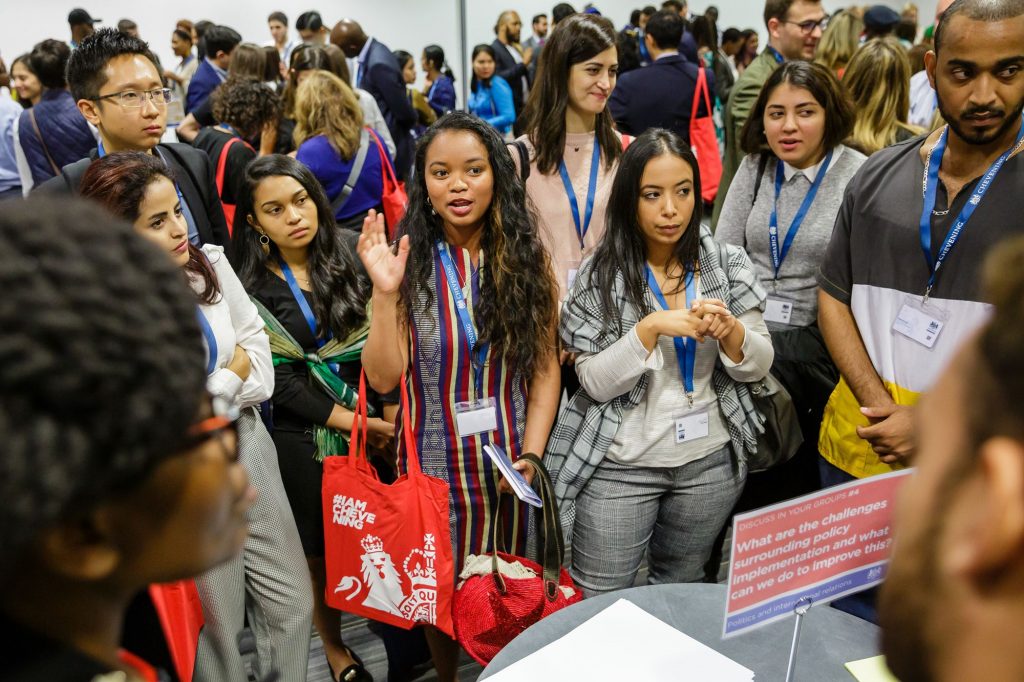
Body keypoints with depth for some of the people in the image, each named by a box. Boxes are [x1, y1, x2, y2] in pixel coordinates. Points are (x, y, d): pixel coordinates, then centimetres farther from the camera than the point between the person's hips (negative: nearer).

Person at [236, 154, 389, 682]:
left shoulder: (351, 257, 1)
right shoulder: (253, 288, -4)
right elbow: (280, 380, -8)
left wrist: (390, 413, -11)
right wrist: (352, 421, -13)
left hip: (376, 424, 2)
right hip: (303, 436, -1)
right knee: (320, 548, 11)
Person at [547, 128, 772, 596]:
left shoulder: (728, 264, -3)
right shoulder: (602, 275, -10)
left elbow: (758, 367, 0)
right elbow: (595, 382, -13)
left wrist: (731, 331, -21)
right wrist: (650, 327, -26)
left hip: (711, 462, 3)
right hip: (622, 466, -2)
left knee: (681, 590, 22)